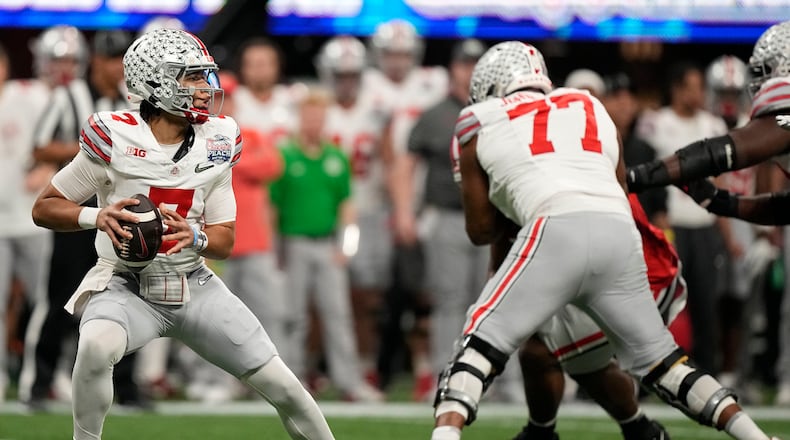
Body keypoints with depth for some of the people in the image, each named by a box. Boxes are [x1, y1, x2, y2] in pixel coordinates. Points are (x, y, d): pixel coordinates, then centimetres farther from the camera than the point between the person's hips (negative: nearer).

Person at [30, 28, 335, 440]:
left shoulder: (215, 142, -2)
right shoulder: (116, 138, -14)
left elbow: (224, 240, 4)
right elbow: (44, 209, -6)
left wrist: (195, 236, -20)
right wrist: (97, 216, -26)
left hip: (195, 288, 4)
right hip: (126, 287, -4)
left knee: (282, 386, 0)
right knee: (97, 346, -36)